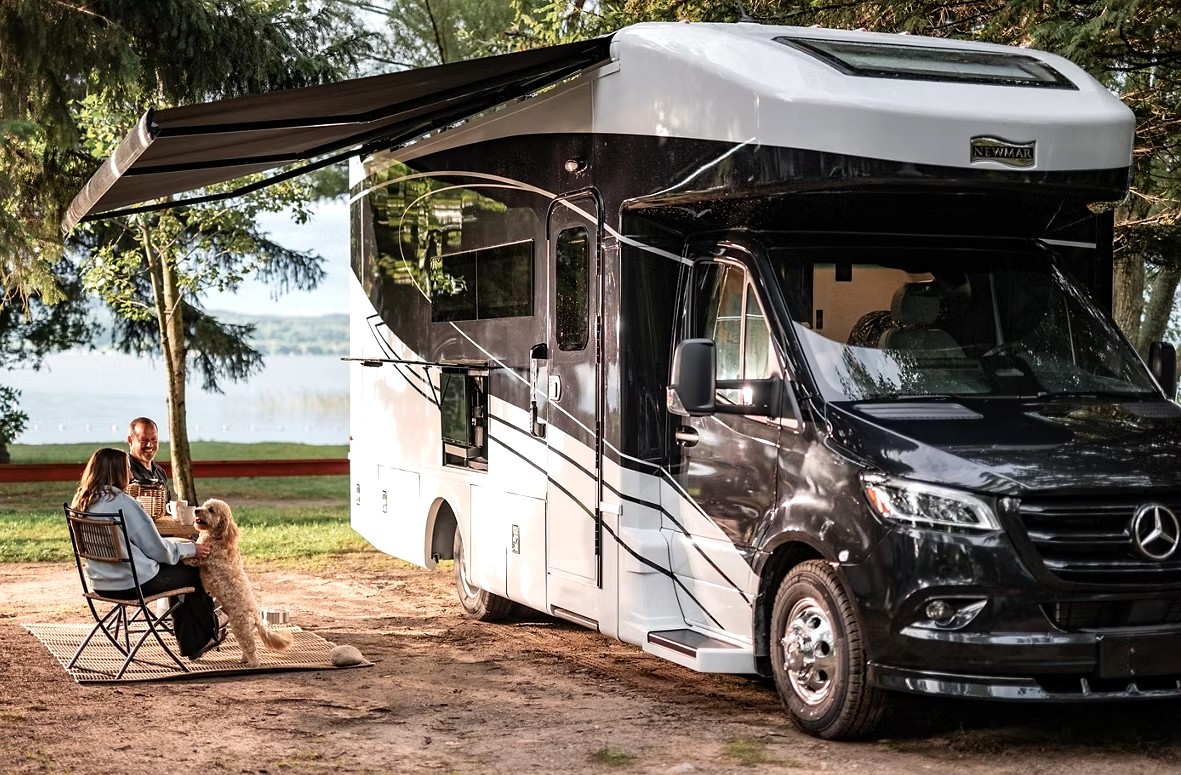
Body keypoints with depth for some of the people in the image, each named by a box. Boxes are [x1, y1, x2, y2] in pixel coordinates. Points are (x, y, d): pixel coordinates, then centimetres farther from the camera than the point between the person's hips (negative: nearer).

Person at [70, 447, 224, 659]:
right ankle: (206, 635, 33)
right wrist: (192, 549, 2)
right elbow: (157, 549, -14)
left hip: (100, 583, 8)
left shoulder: (80, 503, 4)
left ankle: (190, 644, 29)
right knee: (192, 573, 13)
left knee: (176, 569, 26)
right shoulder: (122, 503, -20)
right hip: (131, 583, -8)